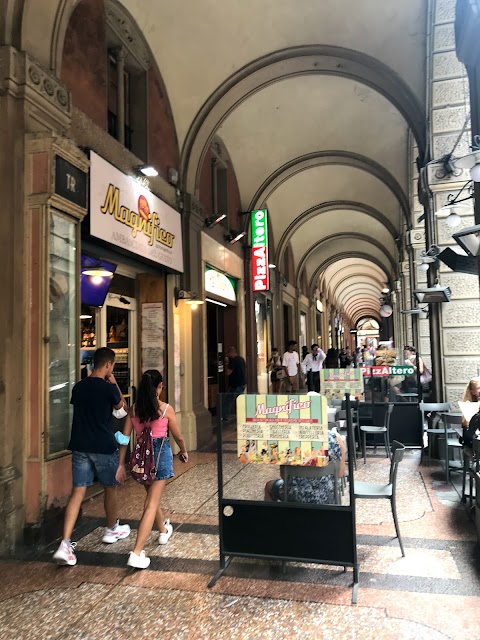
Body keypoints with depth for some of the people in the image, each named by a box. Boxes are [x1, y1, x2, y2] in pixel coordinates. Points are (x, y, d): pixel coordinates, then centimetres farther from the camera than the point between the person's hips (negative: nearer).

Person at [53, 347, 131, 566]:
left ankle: (65, 544, -5)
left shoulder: (78, 387, 2)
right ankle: (112, 530, 35)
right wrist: (114, 383, 9)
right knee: (110, 488, 16)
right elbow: (120, 405, 4)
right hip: (104, 447, -4)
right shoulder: (108, 388, -14)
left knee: (78, 491, 4)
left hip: (80, 446, 5)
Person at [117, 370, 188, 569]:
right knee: (152, 504, -1)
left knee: (152, 496, 26)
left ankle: (164, 531, 48)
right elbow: (178, 436, 0)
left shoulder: (134, 409, 0)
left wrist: (121, 464, 7)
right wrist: (184, 451, 20)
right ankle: (137, 553, -6)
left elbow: (125, 438, 0)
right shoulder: (166, 409, -10)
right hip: (160, 453, -5)